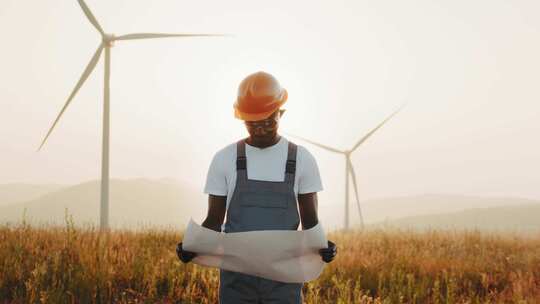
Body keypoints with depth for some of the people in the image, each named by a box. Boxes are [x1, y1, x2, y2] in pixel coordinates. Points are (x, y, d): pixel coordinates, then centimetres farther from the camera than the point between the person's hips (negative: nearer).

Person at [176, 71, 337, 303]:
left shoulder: (302, 160, 2)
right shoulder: (224, 160, 2)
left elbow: (310, 222, 5)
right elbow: (214, 220, 7)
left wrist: (323, 245, -16)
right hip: (237, 274, 1)